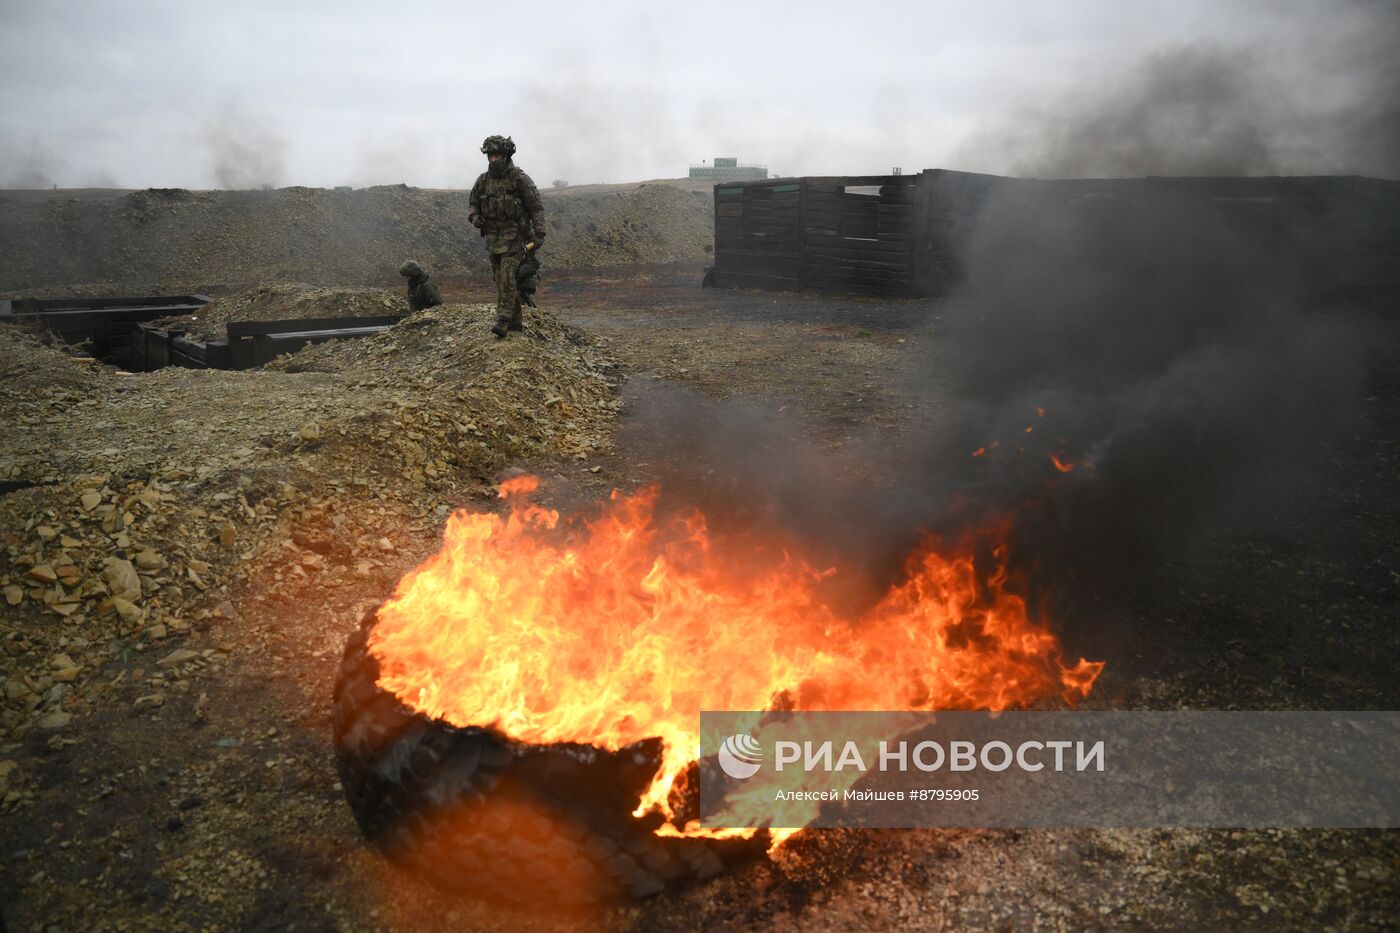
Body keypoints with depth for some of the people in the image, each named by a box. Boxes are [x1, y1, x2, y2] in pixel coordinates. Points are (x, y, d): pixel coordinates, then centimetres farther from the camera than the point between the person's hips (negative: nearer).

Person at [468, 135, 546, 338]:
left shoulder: (520, 179, -9)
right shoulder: (483, 181, 6)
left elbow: (537, 207, -7)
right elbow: (474, 205, 16)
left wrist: (539, 235, -14)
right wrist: (475, 218, -7)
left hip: (515, 237, -6)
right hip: (493, 238, 6)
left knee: (508, 278, -16)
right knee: (501, 281, 8)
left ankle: (503, 321, -17)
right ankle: (515, 321, 17)